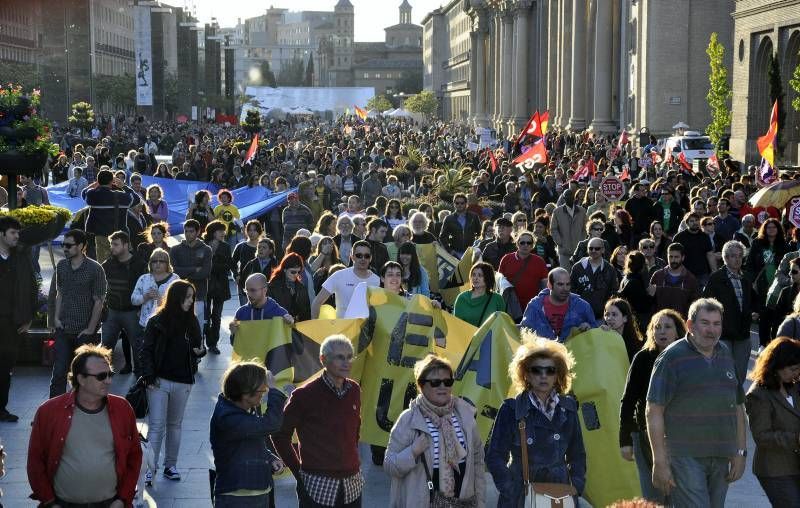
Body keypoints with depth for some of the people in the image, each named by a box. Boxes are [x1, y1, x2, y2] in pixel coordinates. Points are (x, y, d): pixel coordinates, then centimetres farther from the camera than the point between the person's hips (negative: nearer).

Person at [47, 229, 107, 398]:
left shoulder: (95, 269, -9)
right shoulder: (61, 266, 6)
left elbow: (98, 301, -8)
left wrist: (90, 329, -9)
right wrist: (56, 317, 5)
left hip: (85, 331, -3)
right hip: (63, 329, 4)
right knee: (59, 372, -2)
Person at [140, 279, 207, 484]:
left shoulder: (191, 322, 5)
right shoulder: (157, 321, -6)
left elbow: (197, 347, 16)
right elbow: (146, 350, -4)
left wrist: (201, 351, -8)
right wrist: (149, 376, -11)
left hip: (183, 382, 4)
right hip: (159, 381, -4)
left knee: (175, 424, 12)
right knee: (156, 425, -5)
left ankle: (170, 465, 20)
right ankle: (149, 467, -2)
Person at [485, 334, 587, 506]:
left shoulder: (567, 408, 7)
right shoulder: (511, 410, -3)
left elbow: (577, 456, 15)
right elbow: (495, 457, -2)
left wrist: (576, 490, 4)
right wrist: (510, 492, -10)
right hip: (520, 496, -3)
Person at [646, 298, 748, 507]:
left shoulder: (726, 356, 13)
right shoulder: (672, 357, -6)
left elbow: (738, 407, 19)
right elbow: (654, 411, -9)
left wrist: (740, 452, 13)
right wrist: (660, 462, -13)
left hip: (721, 458, 6)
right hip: (685, 456, -6)